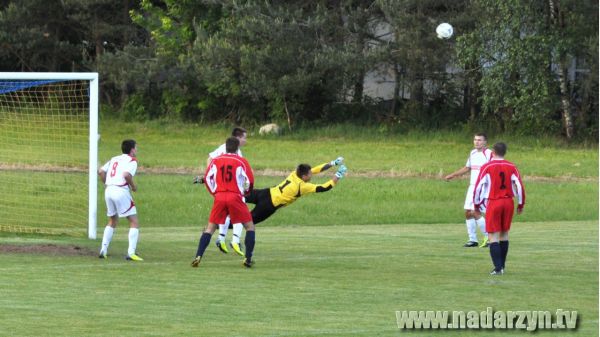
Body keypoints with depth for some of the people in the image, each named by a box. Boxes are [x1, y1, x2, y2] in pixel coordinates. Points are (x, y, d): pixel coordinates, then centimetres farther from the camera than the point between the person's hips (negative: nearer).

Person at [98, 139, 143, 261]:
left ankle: (103, 250, 14)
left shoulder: (114, 159, 19)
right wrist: (133, 186, -3)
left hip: (109, 190, 7)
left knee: (112, 221, 23)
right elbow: (126, 174, -18)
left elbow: (101, 171, 13)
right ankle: (131, 253, -11)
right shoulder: (132, 161, -1)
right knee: (134, 222, 0)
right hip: (121, 190, -7)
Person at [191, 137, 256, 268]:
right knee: (249, 227, 11)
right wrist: (245, 191, 21)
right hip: (235, 197, -3)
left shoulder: (216, 161, 11)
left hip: (219, 197, 3)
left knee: (210, 228, 11)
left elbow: (207, 178, 9)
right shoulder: (242, 161, 2)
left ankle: (198, 256, -3)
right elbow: (250, 181, 1)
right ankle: (248, 259, 3)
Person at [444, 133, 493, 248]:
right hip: (472, 186, 8)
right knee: (468, 212, 4)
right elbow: (467, 168, 28)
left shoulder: (489, 154, -9)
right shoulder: (472, 153, 14)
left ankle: (488, 237, -5)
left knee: (475, 212, -16)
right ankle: (472, 239, 13)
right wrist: (453, 175, 30)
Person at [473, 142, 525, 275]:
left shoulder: (486, 167, -5)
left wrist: (477, 204, 6)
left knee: (493, 236, -2)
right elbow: (519, 186, 0)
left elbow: (478, 186, -6)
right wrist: (521, 204, 11)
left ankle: (498, 268, -12)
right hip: (508, 202, 3)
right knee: (504, 234, 16)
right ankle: (502, 266, 20)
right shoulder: (511, 167, 3)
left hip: (493, 203, -3)